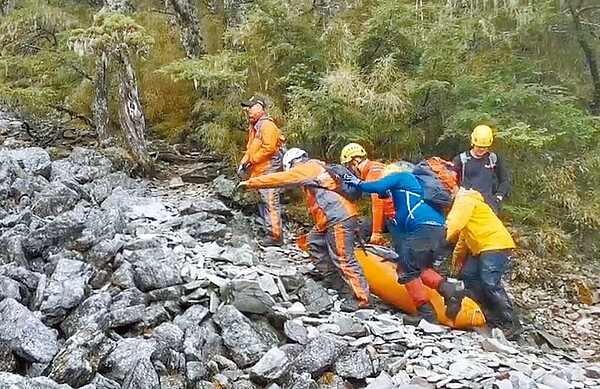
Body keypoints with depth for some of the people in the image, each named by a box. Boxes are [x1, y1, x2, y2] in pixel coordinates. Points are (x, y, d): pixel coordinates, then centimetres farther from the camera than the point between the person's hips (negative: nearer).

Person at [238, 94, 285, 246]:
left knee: (270, 203, -9)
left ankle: (276, 236, -5)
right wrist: (243, 163, 13)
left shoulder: (267, 125, -12)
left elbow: (268, 148, -21)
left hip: (268, 170, -10)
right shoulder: (254, 126, 19)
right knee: (262, 203, 13)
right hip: (258, 171, 10)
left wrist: (252, 160, -13)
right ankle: (270, 232, 21)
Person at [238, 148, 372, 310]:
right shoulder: (316, 167, 21)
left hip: (339, 219, -10)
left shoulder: (305, 169, -6)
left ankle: (363, 299, -3)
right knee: (314, 243, 22)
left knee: (343, 259, -7)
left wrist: (249, 183, 5)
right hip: (332, 218, 10)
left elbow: (276, 179, -4)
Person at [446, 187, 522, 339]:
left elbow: (454, 224, -23)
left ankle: (512, 324, -12)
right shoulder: (463, 204, 24)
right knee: (467, 276, 7)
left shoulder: (465, 201, -7)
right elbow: (464, 235, 29)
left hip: (496, 244, -11)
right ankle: (492, 316, 8)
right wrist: (457, 256, 26)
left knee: (490, 283, -19)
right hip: (481, 248, 11)